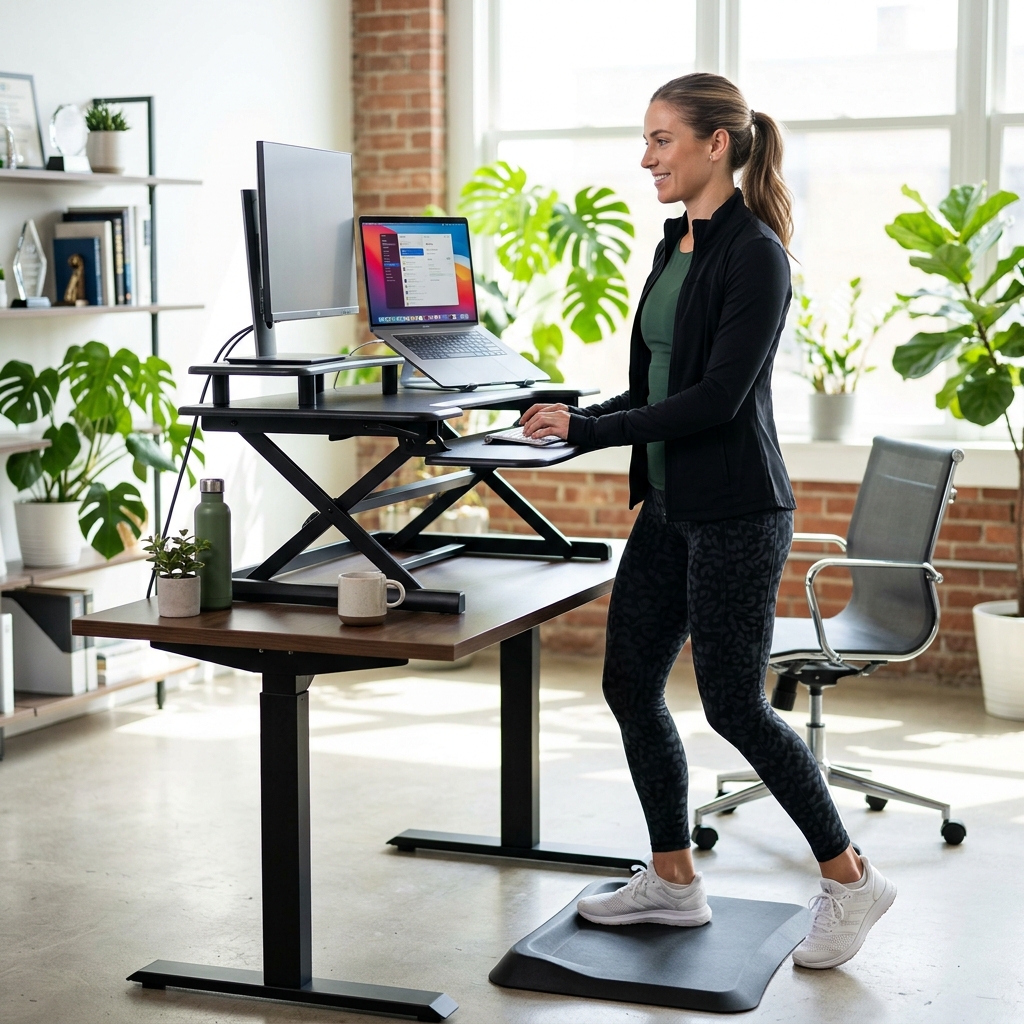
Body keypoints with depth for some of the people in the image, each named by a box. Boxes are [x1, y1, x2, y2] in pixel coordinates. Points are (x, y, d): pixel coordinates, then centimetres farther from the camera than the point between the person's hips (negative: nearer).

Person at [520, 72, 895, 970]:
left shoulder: (754, 253, -15)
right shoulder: (678, 244, 13)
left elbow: (717, 397, -21)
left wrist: (588, 432, -19)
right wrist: (577, 419, 7)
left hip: (736, 510, -9)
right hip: (673, 505, 9)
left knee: (734, 704, -4)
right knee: (631, 684, 10)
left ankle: (850, 879, 14)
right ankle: (673, 880, 23)